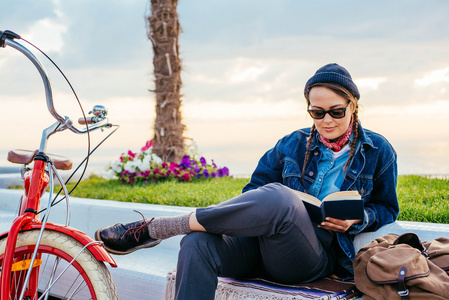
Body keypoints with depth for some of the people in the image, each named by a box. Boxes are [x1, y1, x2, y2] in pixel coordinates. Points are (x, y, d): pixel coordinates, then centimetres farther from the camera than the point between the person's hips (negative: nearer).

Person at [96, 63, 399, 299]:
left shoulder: (378, 151, 10)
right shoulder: (292, 144, 15)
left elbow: (387, 208, 17)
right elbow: (254, 190, 16)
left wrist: (357, 219, -5)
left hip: (316, 256, -3)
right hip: (264, 242, 3)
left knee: (276, 197, -37)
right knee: (197, 244, -31)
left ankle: (151, 228, -26)